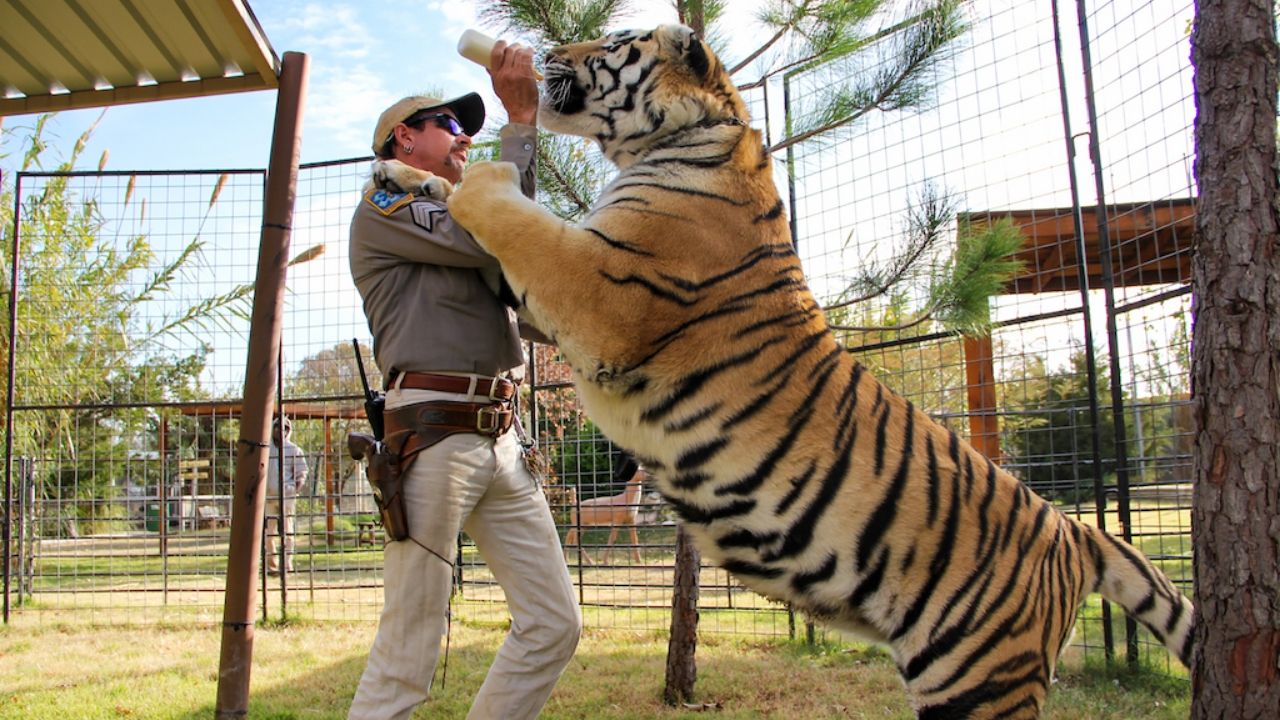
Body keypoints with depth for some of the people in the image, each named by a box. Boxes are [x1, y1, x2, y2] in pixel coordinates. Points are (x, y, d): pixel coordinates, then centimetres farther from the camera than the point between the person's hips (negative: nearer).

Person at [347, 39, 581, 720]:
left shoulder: (454, 223, 29)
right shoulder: (384, 205, 3)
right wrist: (520, 120, -5)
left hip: (502, 440, 8)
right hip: (435, 435, -8)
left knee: (554, 625, 5)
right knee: (405, 658, -5)